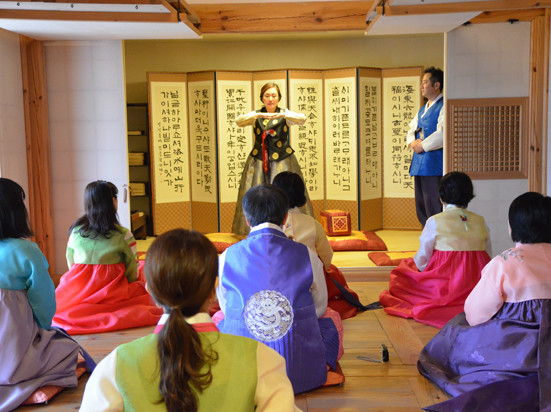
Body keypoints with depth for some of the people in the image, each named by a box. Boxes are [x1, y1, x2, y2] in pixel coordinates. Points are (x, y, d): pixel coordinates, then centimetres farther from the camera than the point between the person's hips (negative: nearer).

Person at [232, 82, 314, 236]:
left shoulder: (285, 114, 5)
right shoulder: (255, 115, 8)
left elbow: (302, 119, -14)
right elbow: (239, 121, -10)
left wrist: (283, 115, -33)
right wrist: (257, 115, -29)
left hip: (282, 161, -1)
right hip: (259, 161, 2)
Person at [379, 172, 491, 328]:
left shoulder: (435, 222, -5)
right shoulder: (480, 222, 6)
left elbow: (422, 260, -1)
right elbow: (488, 258, 9)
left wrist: (410, 264, 21)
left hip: (445, 288, -5)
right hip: (479, 286, 5)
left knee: (400, 272, 15)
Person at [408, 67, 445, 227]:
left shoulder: (443, 107, -9)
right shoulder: (423, 109, 21)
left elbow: (442, 134, -19)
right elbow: (412, 129, 25)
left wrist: (423, 145, -11)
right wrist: (412, 142, 3)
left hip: (434, 164, -9)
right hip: (419, 164, 9)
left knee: (433, 207, -9)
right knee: (421, 206, 13)